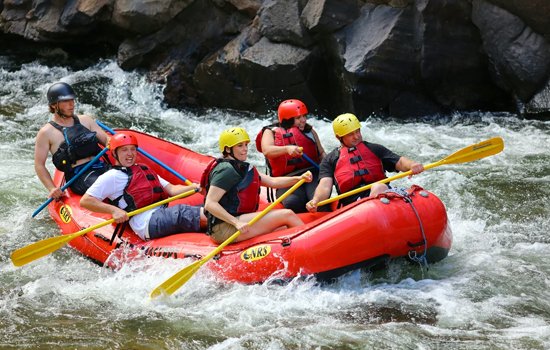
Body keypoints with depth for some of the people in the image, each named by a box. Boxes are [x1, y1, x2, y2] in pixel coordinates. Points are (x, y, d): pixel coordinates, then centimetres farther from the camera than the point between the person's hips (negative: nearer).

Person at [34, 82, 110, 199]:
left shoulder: (85, 120, 20)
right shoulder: (46, 133, 6)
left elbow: (106, 139, 17)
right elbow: (39, 165, 6)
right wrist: (52, 188, -9)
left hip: (101, 167, 5)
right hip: (78, 177, -5)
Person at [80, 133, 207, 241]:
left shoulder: (145, 171, 33)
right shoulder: (111, 177, 9)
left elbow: (171, 189, 25)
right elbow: (85, 201, 2)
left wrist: (194, 187, 5)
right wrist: (114, 210, -12)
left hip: (165, 214, 8)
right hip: (147, 222, -8)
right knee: (182, 211, -34)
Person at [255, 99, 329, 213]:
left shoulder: (310, 131, 24)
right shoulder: (271, 132, 13)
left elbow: (321, 153, 26)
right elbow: (266, 151, -8)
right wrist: (287, 149, -29)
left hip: (312, 175, 2)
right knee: (293, 203, -36)